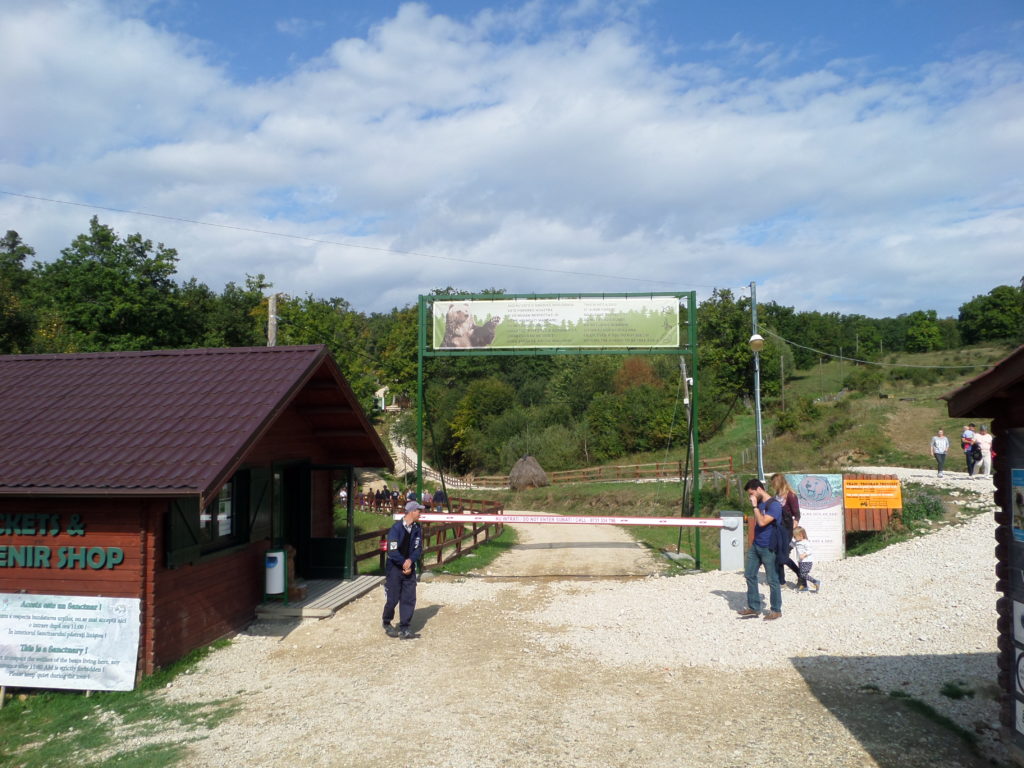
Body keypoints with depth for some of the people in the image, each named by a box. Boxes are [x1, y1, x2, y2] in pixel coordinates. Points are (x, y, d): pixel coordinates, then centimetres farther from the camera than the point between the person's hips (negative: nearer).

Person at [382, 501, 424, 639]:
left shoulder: (417, 529, 2)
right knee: (392, 598, 1)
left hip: (409, 567, 5)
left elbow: (419, 548, 1)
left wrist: (410, 560, -16)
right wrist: (404, 564, -12)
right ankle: (386, 624, 25)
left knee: (409, 599, 0)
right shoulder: (396, 528, -16)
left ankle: (404, 628, 7)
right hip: (394, 567, -5)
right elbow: (392, 551, -18)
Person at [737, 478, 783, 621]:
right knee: (749, 575, 10)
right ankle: (753, 607, 20)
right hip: (756, 546, 9)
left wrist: (755, 506, -20)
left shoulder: (774, 505, -16)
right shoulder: (759, 504, 10)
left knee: (772, 579, 2)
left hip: (768, 548, -9)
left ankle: (776, 610, 14)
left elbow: (762, 522, -27)